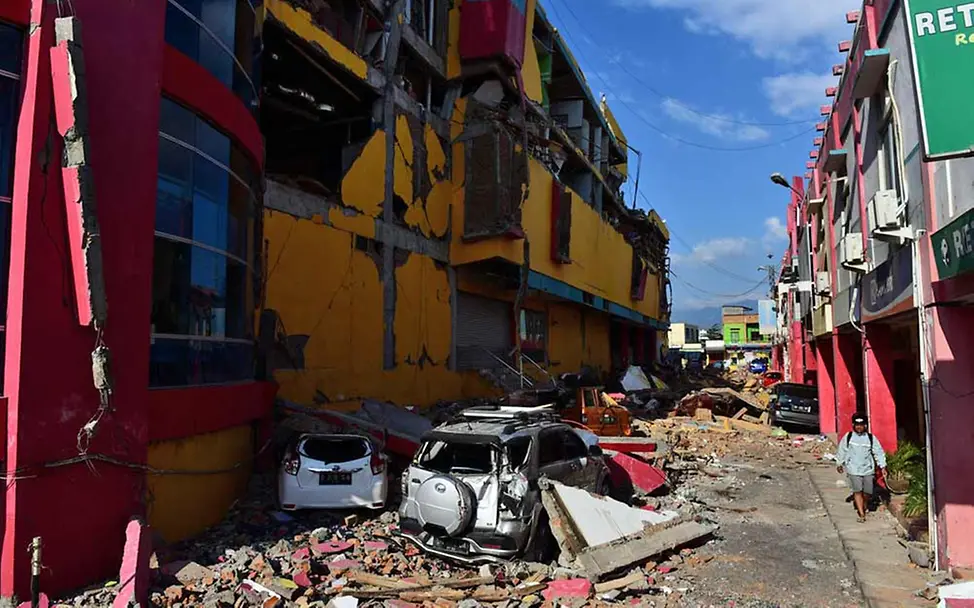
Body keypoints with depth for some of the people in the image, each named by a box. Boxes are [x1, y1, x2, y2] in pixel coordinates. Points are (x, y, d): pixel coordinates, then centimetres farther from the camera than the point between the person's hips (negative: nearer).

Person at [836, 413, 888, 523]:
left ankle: (864, 507, 34)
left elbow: (878, 452, 3)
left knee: (867, 492, 5)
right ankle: (861, 514, -4)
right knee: (857, 491, -9)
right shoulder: (848, 437, 1)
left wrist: (882, 466, -3)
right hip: (853, 469, -1)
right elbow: (842, 451, 11)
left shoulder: (871, 438, 1)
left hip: (868, 469, 1)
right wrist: (840, 464, 18)